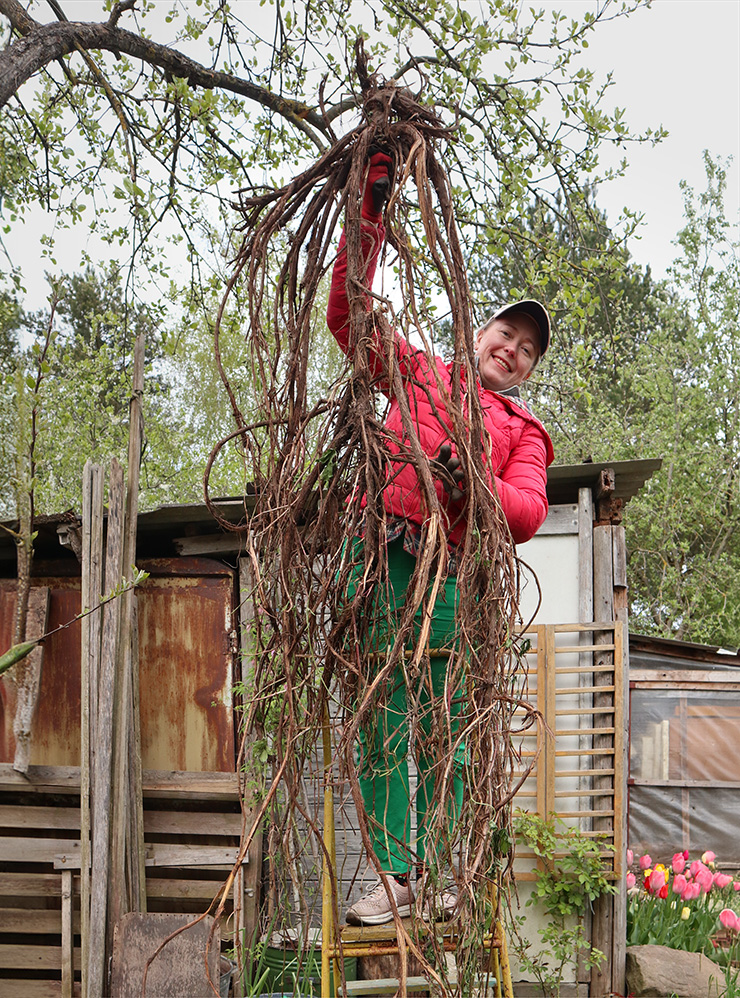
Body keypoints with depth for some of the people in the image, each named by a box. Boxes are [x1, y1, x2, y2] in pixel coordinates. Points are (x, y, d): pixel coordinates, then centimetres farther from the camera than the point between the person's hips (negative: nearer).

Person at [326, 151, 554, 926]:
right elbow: (349, 314, 18)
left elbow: (527, 514, 3)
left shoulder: (523, 430, 19)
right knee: (382, 724, -4)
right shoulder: (417, 371, 23)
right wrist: (370, 216, 10)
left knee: (446, 732, -3)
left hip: (452, 577, 0)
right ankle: (397, 873, -1)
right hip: (378, 558, 1)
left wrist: (470, 483, -17)